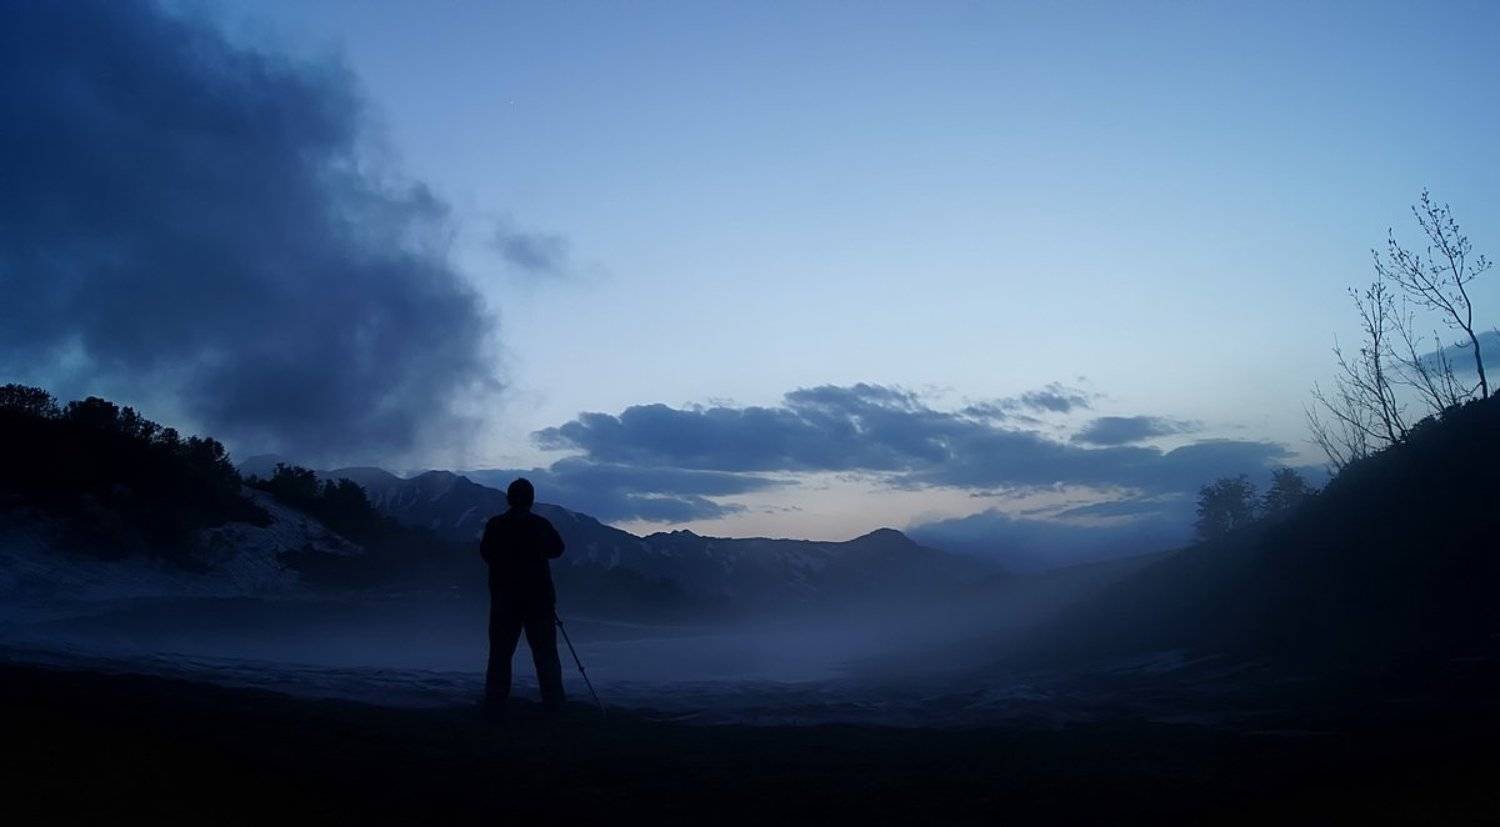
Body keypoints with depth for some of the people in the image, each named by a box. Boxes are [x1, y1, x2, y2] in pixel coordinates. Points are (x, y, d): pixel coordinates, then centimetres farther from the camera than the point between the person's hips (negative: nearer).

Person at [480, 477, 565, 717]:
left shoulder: (495, 525, -6)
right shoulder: (541, 524, -5)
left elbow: (485, 552, 7)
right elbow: (557, 549, 10)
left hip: (504, 598, 0)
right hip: (539, 598, 0)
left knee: (500, 653, 4)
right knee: (545, 652, 6)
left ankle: (495, 705, 1)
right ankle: (553, 705, 4)